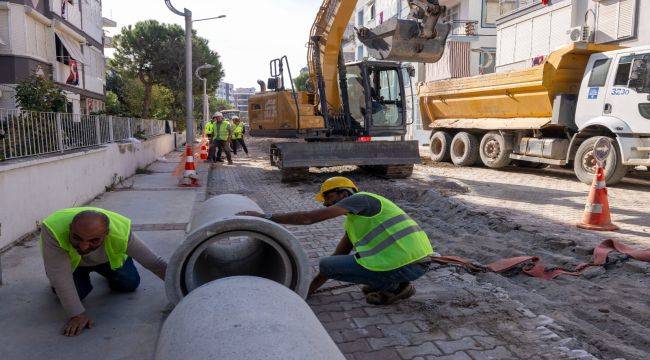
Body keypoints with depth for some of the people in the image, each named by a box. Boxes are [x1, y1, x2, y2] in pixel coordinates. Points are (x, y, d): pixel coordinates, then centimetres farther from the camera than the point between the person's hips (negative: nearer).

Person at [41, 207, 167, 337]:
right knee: (73, 292, -19)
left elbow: (154, 262, -35)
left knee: (130, 284, -6)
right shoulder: (53, 230, -43)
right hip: (71, 262, -1)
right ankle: (81, 275, 16)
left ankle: (108, 273, 27)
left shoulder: (121, 233, -40)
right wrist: (77, 314, -39)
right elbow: (59, 273, -38)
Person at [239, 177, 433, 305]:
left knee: (325, 264, 0)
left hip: (403, 265, -10)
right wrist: (309, 289, 23)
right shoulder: (353, 222, 22)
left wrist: (265, 217, -11)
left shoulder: (359, 198, -6)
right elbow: (338, 257, 24)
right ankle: (388, 282, 13)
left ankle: (393, 286, -2)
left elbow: (308, 217, -14)